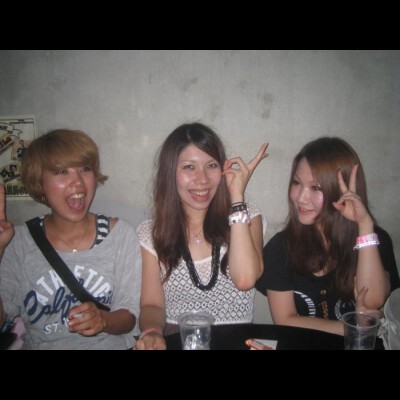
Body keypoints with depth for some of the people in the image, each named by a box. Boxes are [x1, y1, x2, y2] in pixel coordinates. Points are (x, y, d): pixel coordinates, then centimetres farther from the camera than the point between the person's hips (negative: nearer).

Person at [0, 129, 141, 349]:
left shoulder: (120, 234, -4)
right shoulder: (18, 242, -1)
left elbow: (129, 316, -2)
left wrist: (103, 320, -21)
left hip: (110, 345, 0)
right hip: (38, 344, 1)